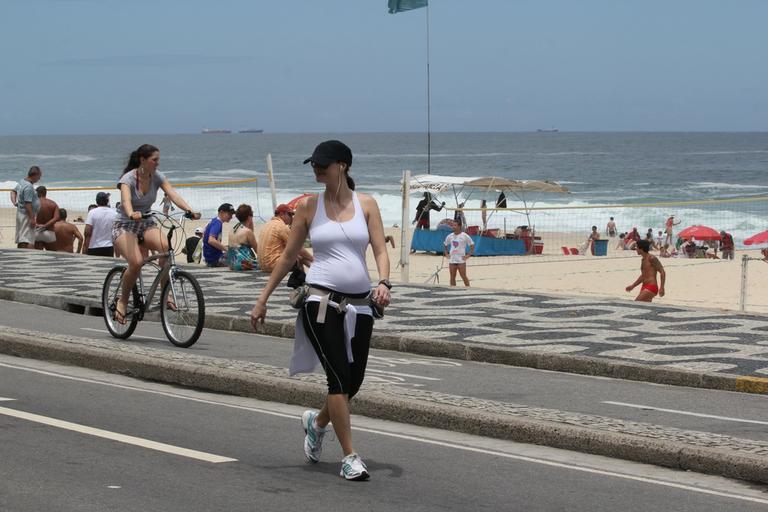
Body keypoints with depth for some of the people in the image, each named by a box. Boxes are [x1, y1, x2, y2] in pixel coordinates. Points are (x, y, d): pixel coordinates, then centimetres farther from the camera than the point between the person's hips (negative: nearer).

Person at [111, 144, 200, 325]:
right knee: (136, 262, -30)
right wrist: (131, 213, -57)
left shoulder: (157, 177, -1)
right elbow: (126, 200, -35)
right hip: (125, 226, -4)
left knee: (166, 247, -29)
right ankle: (122, 301, -8)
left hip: (146, 225, 4)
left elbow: (173, 194, -14)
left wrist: (189, 210, -31)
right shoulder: (128, 179, -15)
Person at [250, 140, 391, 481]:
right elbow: (288, 255, 10)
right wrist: (263, 299, 9)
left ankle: (317, 422, 38)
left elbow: (380, 250, 0)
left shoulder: (366, 205, 6)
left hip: (360, 303, 3)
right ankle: (350, 457, -6)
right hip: (321, 301, -2)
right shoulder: (309, 206, 4)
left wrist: (383, 283, -20)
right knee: (339, 376, -12)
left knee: (354, 381, 7)